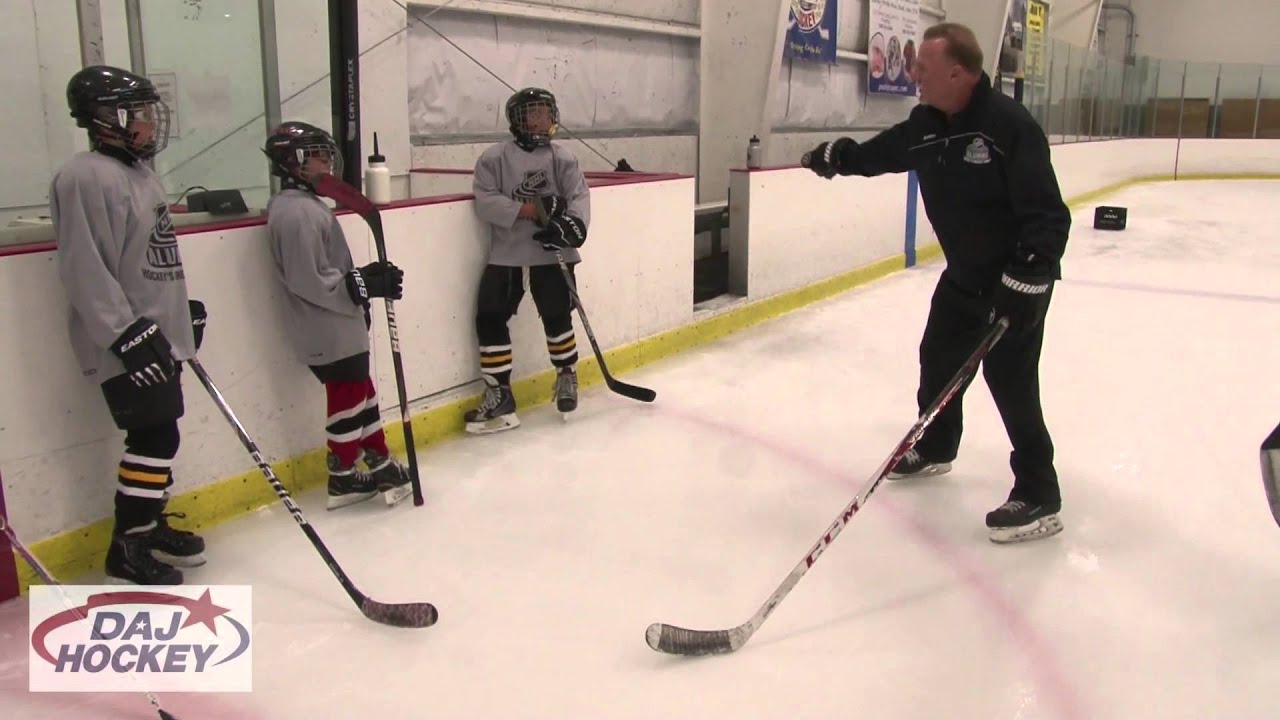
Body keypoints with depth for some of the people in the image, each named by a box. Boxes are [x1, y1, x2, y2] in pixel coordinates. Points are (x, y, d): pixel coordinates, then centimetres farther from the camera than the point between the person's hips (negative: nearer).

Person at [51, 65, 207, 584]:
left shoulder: (137, 171, 15)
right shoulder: (87, 178, -16)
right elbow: (86, 272, -22)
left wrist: (185, 308, 22)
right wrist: (129, 333, -23)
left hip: (159, 336, 10)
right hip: (125, 344, -10)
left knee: (158, 434, 16)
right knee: (155, 436, -8)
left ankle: (150, 524, 30)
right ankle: (128, 547, 4)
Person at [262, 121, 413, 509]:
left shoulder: (305, 203, 13)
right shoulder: (296, 212, -20)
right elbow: (309, 281, -25)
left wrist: (367, 277, 9)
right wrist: (366, 285, -22)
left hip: (339, 326, 10)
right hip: (328, 332, -10)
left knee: (362, 392, 16)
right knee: (347, 399, 2)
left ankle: (380, 463, 26)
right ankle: (343, 477, 17)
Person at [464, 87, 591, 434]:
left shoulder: (562, 158, 5)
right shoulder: (494, 158, 1)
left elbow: (579, 196, -7)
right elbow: (485, 201, -8)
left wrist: (573, 223, -29)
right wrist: (529, 209, -19)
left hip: (551, 253, 0)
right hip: (505, 255, 0)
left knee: (557, 315, 1)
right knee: (490, 318, -5)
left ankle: (567, 374, 30)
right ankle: (499, 395, 6)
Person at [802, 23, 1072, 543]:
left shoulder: (1010, 126, -26)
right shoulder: (926, 124, -3)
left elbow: (1048, 216, -28)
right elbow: (885, 152, 21)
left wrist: (1023, 280, -34)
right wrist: (839, 156, 12)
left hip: (1018, 278, -8)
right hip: (963, 274, 8)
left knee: (1010, 381, -9)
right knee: (938, 358, 17)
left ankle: (1039, 499, 2)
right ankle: (935, 449, 41)